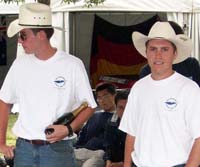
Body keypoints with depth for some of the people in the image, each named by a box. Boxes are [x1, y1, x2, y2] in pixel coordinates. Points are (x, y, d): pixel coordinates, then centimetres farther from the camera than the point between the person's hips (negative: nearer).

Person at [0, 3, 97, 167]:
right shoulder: (20, 64, 6)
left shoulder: (72, 65, -6)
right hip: (24, 149, 4)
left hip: (58, 149, -4)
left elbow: (89, 106, 0)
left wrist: (69, 129, -16)